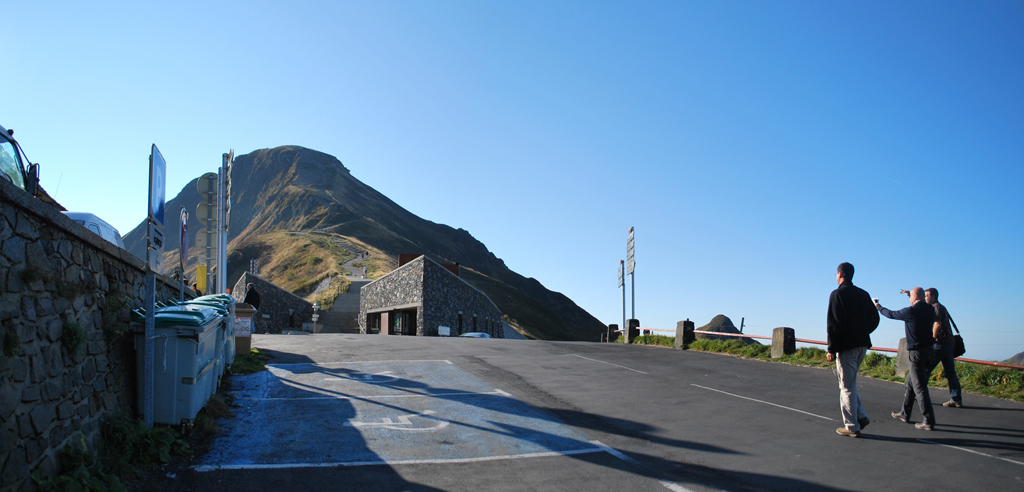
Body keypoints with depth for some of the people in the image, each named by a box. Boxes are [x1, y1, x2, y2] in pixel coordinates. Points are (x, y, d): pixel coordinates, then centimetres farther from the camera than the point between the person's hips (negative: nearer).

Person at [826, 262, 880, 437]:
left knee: (847, 386, 0)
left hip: (846, 346, -7)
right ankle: (860, 416, 14)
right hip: (862, 344, 7)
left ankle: (851, 426, 3)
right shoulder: (863, 294, 10)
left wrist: (831, 349, -12)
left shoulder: (837, 294, -11)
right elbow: (874, 319, 13)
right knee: (849, 383, 20)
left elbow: (834, 324, -15)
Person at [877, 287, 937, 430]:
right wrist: (910, 294, 38)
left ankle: (928, 421, -6)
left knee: (919, 387, -6)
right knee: (909, 383, 19)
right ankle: (904, 413, 28)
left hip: (917, 352, -9)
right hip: (928, 350, 9)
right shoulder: (930, 310, 5)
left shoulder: (911, 311, -15)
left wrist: (879, 307, 19)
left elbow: (891, 314, 1)